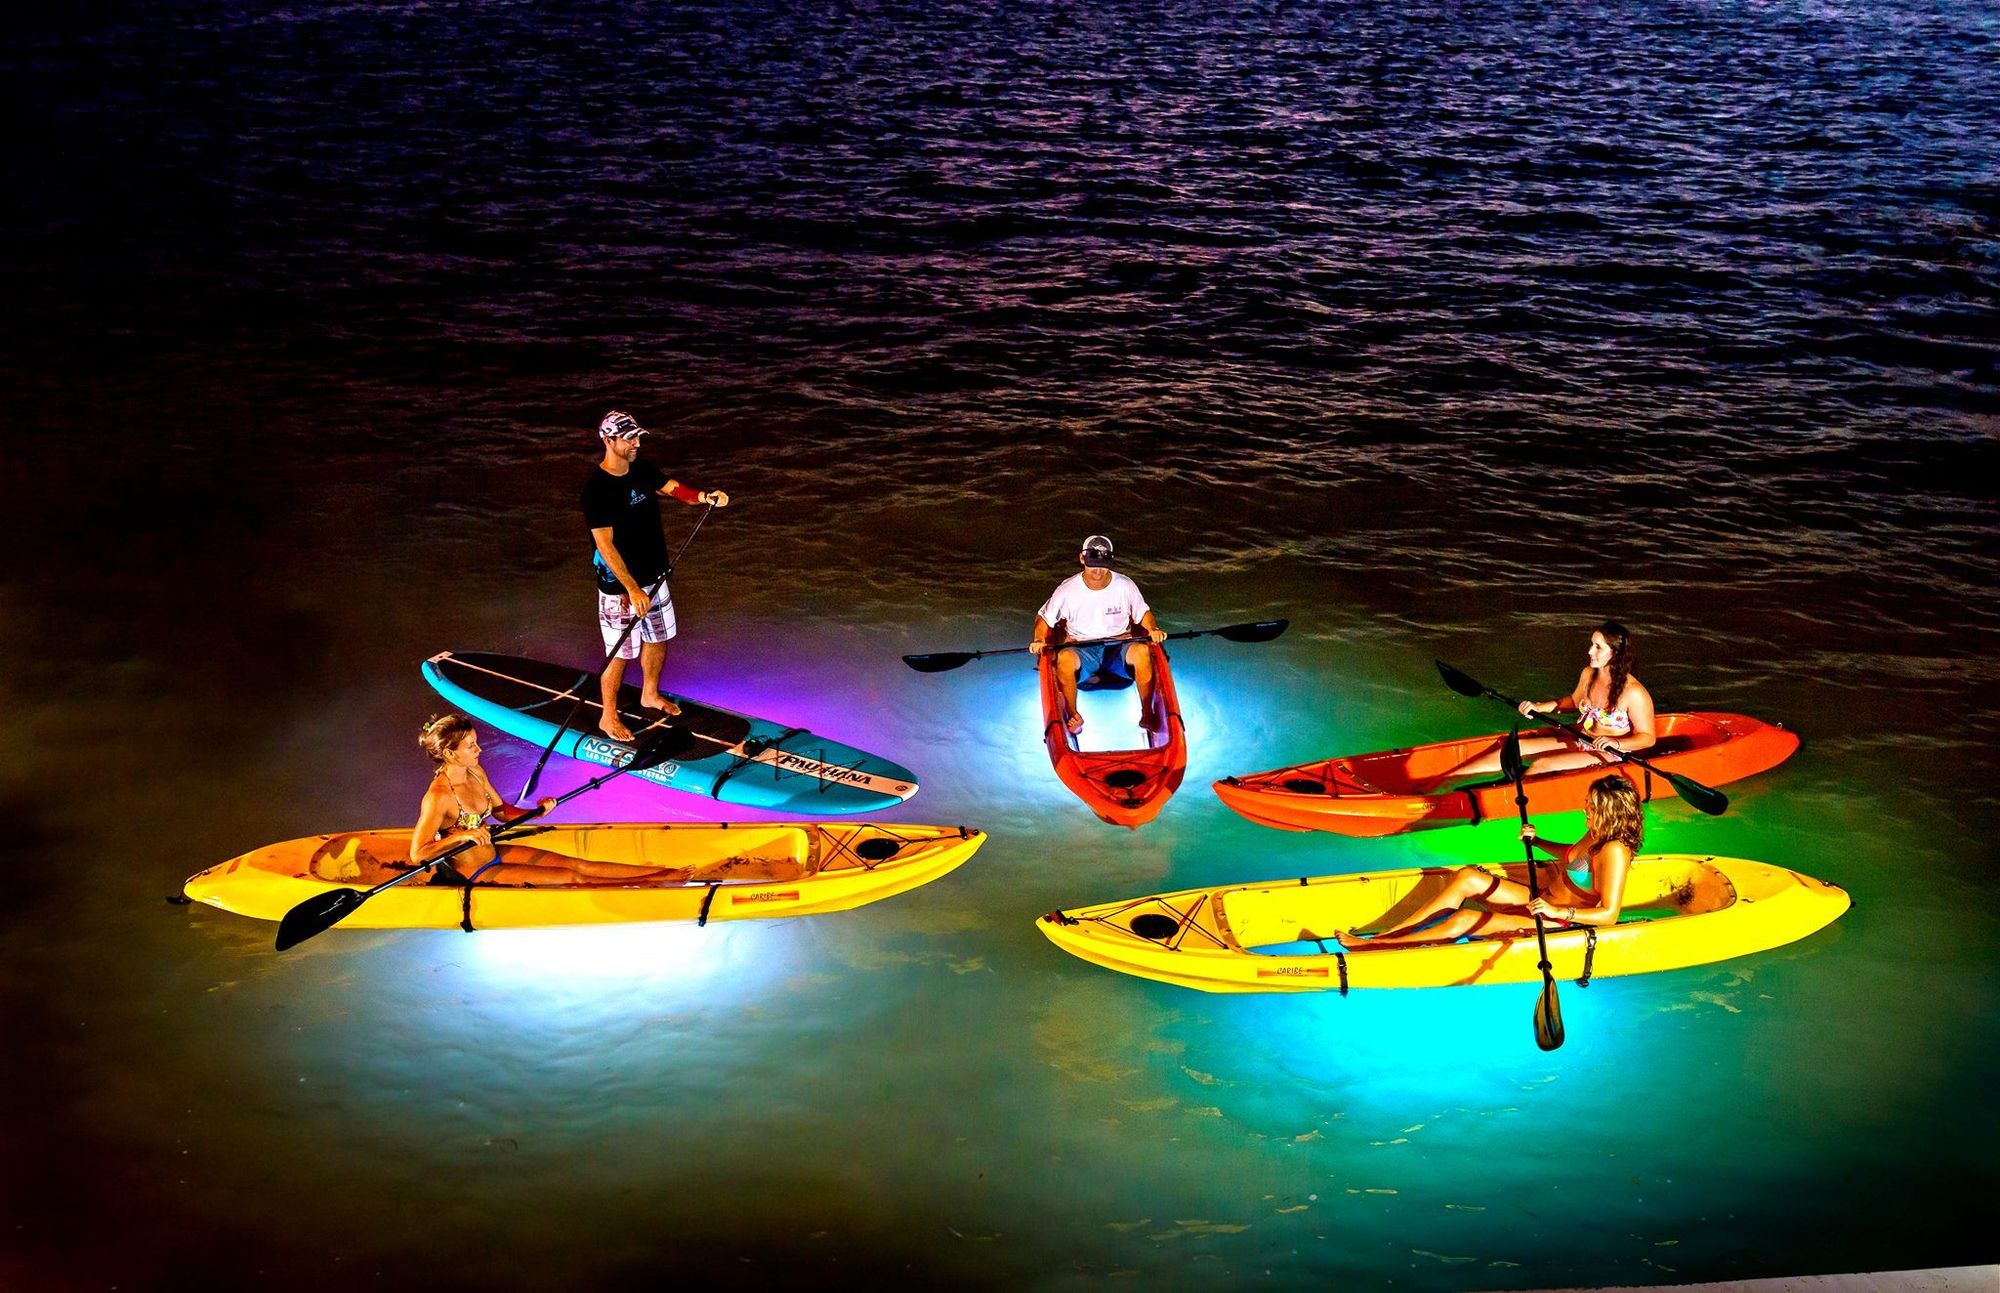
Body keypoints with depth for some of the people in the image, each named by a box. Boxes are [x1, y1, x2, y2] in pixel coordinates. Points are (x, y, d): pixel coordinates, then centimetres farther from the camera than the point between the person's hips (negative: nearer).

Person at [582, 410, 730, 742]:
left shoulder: (641, 469, -1)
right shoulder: (596, 488, -24)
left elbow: (671, 487, 9)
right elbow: (605, 545, -26)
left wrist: (702, 496, -15)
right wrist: (632, 590, -30)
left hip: (654, 576, 8)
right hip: (619, 587, -8)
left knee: (658, 639, 23)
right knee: (620, 653, 4)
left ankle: (650, 694, 48)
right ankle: (608, 717, 24)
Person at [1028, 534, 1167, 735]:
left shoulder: (1125, 586, -3)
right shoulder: (1068, 589, -6)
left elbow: (1143, 613, 11)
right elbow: (1044, 617, 5)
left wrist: (1153, 629, -11)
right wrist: (1039, 640, -14)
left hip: (1118, 646, 1)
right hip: (1081, 649, -1)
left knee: (1142, 651, -33)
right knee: (1064, 658, -36)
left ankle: (1147, 713, -19)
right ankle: (1073, 716, -17)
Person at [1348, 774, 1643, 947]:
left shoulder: (1613, 851, -25)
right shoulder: (1597, 834, 1)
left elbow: (1609, 914, -30)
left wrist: (1558, 912, -37)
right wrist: (1536, 842, 11)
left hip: (1552, 921, -9)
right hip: (1542, 899, 9)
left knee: (1464, 920, -22)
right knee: (1467, 878, -9)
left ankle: (1375, 945, -14)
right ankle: (1385, 934, -11)